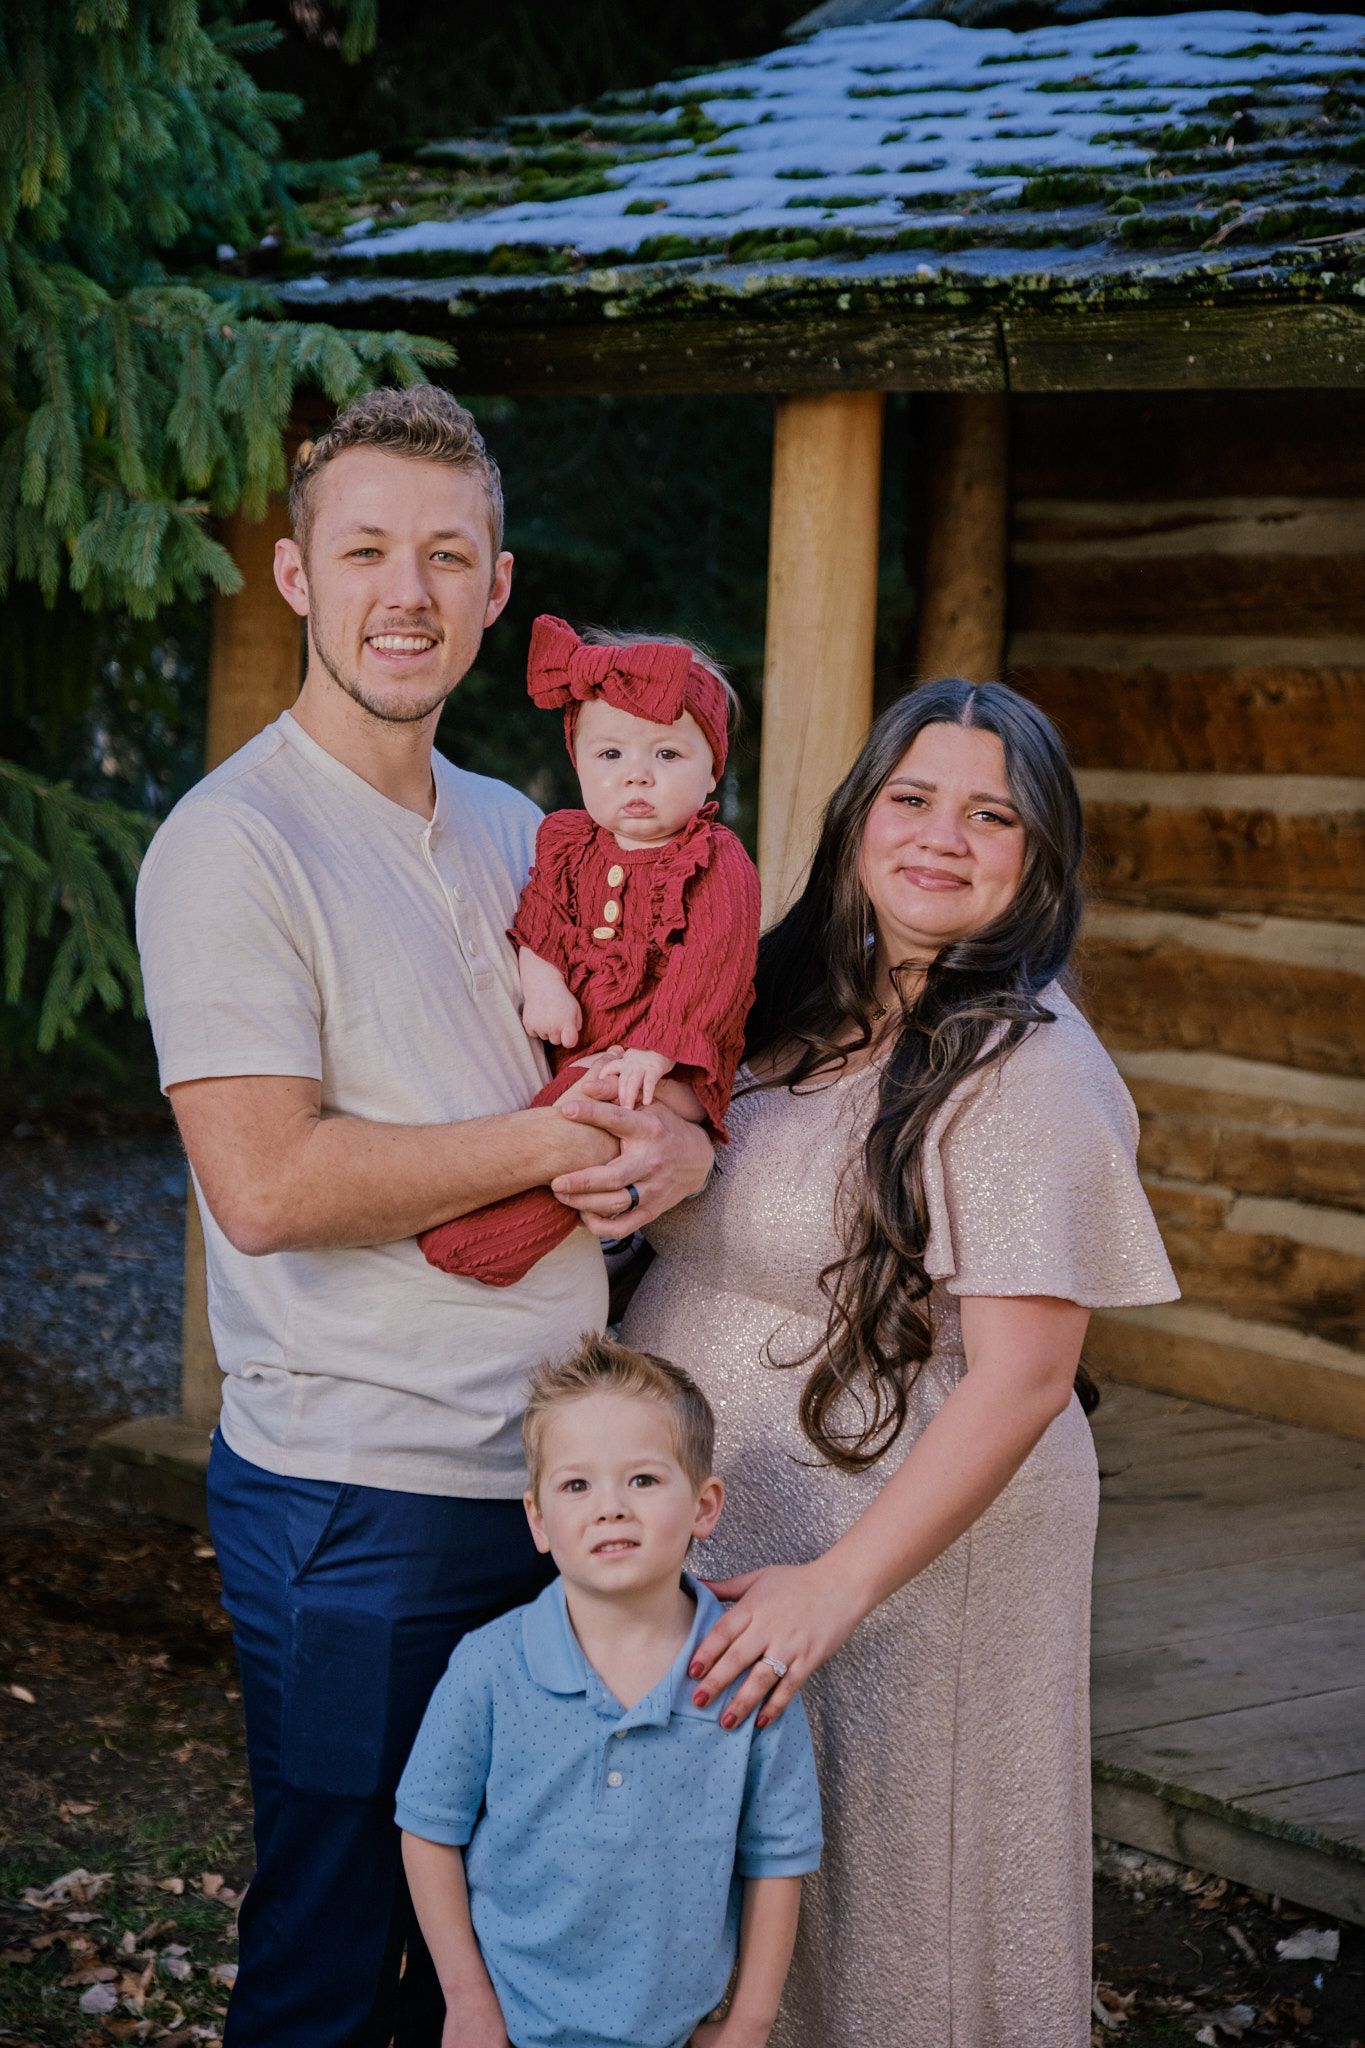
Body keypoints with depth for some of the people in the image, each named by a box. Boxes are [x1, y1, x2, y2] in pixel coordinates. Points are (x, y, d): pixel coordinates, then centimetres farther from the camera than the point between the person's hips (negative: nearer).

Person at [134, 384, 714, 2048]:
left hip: (550, 1473, 7)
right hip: (355, 1495, -7)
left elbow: (635, 1066, 20)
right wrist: (559, 1136, -14)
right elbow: (266, 1187, -21)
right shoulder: (233, 844, -12)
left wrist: (677, 1143, -5)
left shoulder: (520, 835, 13)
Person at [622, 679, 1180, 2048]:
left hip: (899, 1544, -7)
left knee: (862, 1913, 7)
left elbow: (1021, 1376, -22)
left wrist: (840, 1585, -27)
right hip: (700, 1539, 7)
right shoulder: (797, 1006, 6)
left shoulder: (1029, 1071, -16)